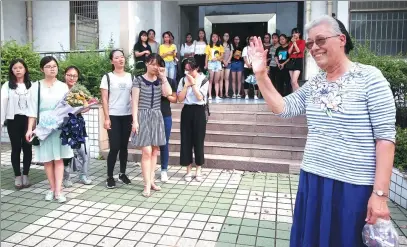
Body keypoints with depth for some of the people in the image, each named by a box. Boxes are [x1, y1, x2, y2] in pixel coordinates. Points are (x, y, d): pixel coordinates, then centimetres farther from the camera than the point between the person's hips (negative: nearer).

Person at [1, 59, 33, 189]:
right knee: (16, 148, 6)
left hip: (28, 119, 0)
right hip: (13, 120, 0)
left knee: (27, 148, 5)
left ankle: (25, 175, 17)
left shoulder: (32, 85, 2)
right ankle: (17, 176, 15)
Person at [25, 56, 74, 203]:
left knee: (59, 158, -1)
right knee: (47, 159, 5)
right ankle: (52, 188, 17)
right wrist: (30, 129, -5)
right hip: (43, 126, 0)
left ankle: (58, 191, 0)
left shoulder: (63, 86, 7)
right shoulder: (36, 86, 4)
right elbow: (32, 109, 1)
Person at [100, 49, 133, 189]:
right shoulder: (107, 77, 1)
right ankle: (109, 177, 9)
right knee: (114, 147, -5)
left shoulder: (130, 77, 9)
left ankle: (122, 174, 22)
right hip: (113, 116, -3)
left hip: (127, 116, 3)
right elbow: (104, 99, -3)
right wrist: (106, 118, -10)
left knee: (124, 146, 9)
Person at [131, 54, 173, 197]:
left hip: (157, 117, 5)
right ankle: (147, 185, -3)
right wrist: (135, 120, -12)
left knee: (154, 151, 8)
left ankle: (151, 181, 18)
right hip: (143, 116, -4)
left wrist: (163, 76, -6)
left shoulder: (160, 81, 9)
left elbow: (168, 93, -12)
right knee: (147, 151, -9)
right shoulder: (138, 80, -2)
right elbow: (135, 101, -5)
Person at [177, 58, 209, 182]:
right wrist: (187, 84, -9)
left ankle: (198, 170, 16)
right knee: (186, 140, 4)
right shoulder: (183, 80, 6)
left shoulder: (203, 80, -4)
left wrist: (193, 83, -14)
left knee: (198, 140, 2)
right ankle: (188, 170, 16)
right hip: (186, 111, 3)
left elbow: (200, 97, -15)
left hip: (199, 111, -3)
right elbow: (180, 98, -3)